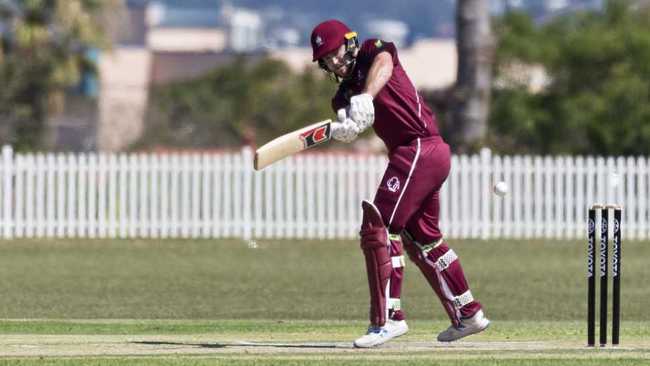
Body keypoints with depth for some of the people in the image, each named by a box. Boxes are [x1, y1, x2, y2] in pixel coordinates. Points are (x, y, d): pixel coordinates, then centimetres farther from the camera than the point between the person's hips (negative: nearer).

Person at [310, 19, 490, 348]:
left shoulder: (372, 52, 0)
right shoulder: (345, 96, 17)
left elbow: (384, 62, -26)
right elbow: (349, 127, -4)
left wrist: (365, 97, -45)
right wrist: (342, 129, -30)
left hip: (418, 147, -10)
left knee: (378, 226, -14)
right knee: (421, 238, 21)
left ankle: (387, 318, -18)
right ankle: (467, 315, 31)